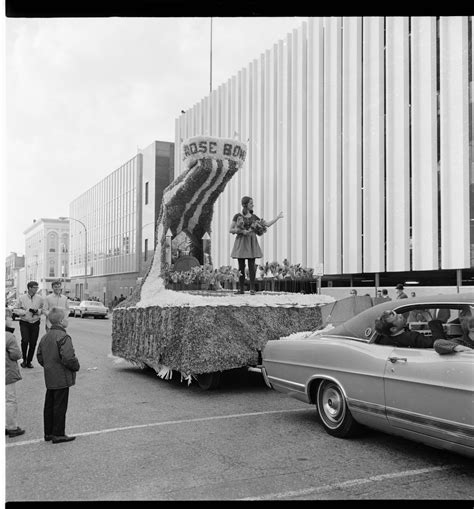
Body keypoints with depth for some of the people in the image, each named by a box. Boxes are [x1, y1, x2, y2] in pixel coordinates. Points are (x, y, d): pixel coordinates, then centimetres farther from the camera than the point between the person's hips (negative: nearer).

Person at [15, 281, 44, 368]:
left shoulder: (40, 298, 3)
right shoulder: (21, 298, -1)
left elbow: (43, 310, 9)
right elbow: (17, 310, 0)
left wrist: (37, 311, -12)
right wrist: (28, 311, -13)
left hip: (35, 323, 2)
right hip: (24, 323, -2)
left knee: (33, 343, 2)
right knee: (25, 340, -16)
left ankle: (29, 361, 17)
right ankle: (24, 359, 6)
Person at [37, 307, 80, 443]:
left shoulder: (45, 337, 9)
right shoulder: (63, 337, -20)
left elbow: (39, 356, 17)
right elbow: (68, 358, -26)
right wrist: (76, 366, -9)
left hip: (49, 378, 9)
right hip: (62, 378, -9)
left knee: (49, 405, 15)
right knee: (60, 406, 0)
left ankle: (48, 433, 25)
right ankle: (58, 434, 7)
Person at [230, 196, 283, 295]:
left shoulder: (254, 217, 10)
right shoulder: (237, 216, 1)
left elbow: (268, 224, 10)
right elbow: (231, 230, -1)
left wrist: (278, 217, 5)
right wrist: (242, 231, -15)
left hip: (251, 243, 2)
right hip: (241, 242, -2)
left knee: (251, 266, -4)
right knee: (241, 266, 0)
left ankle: (252, 289, -2)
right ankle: (241, 288, 6)